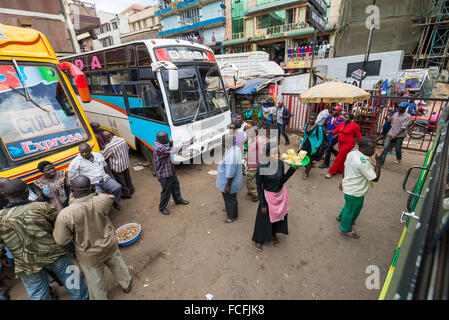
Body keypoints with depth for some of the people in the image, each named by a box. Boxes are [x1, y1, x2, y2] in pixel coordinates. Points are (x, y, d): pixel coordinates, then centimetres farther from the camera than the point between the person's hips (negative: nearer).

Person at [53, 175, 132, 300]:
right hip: (110, 246, 3)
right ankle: (126, 285, 55)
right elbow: (110, 198, 0)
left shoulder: (65, 214, -29)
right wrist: (94, 194, 2)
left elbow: (61, 240, -17)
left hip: (90, 256, -2)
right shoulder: (101, 200, -26)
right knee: (118, 266, 31)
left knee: (96, 282, 24)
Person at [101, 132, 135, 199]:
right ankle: (131, 190, 42)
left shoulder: (109, 147, -27)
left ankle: (126, 194, 28)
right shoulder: (122, 140, -8)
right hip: (126, 164, 7)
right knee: (127, 177, 24)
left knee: (121, 181, 13)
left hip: (117, 167, -6)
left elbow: (103, 157, -13)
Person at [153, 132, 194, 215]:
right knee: (166, 191, 7)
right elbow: (174, 150, -37)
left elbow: (169, 151, 12)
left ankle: (178, 200, 46)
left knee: (175, 185, 24)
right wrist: (189, 144, -36)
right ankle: (162, 207, 29)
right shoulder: (158, 148, -32)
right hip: (164, 174, -10)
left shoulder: (161, 144, -1)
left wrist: (170, 144, -11)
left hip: (170, 170, 10)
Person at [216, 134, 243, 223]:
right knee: (232, 197, 30)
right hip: (235, 180, 9)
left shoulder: (230, 155, -36)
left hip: (229, 182, -9)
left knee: (229, 198, 14)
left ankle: (232, 216, 37)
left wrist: (227, 186, -20)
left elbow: (230, 173, -31)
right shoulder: (236, 148, -6)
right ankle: (229, 209, 54)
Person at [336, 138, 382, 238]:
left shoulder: (352, 153, -6)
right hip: (355, 192, -8)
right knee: (352, 209, 13)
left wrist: (343, 180, 20)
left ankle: (341, 217, 56)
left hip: (348, 186, 9)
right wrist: (378, 161, -24)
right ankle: (345, 230, 34)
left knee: (349, 205, 32)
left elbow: (345, 167, 7)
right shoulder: (362, 162, -33)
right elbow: (375, 178, -25)